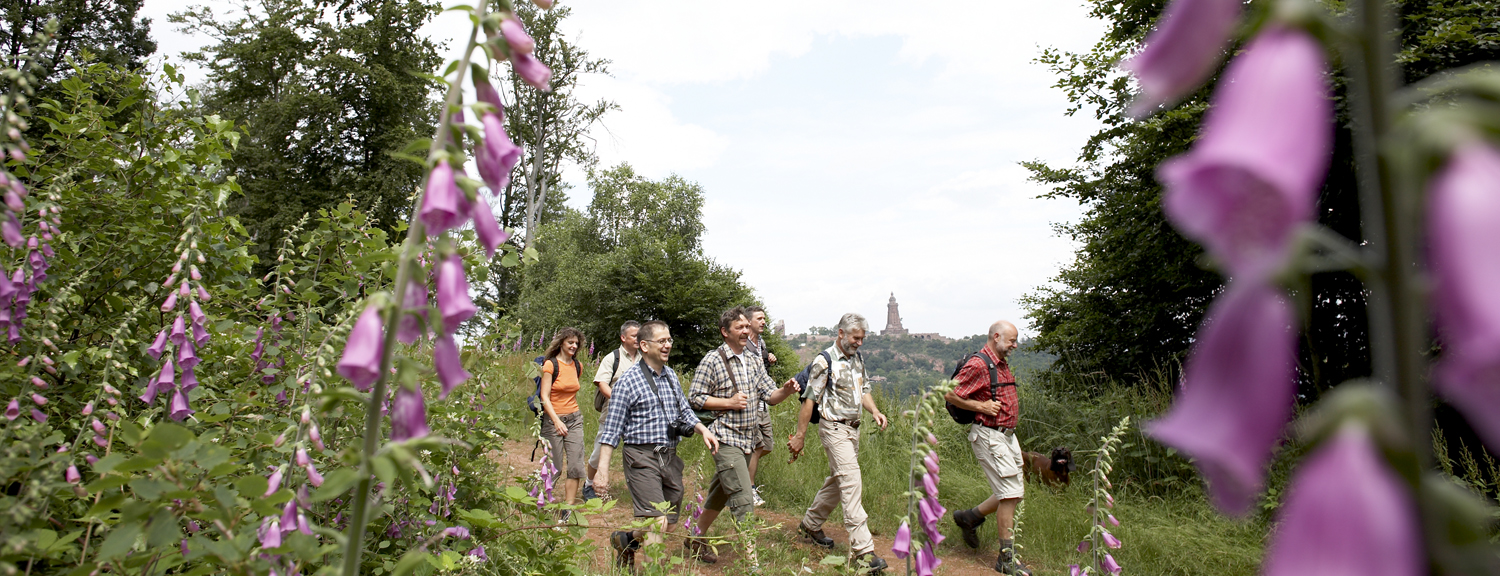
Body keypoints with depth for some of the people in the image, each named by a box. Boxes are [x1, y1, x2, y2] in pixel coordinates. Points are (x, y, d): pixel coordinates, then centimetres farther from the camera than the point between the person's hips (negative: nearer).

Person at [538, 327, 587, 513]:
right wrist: (556, 421, -20)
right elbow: (544, 397, -12)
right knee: (555, 468, 1)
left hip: (574, 419, 5)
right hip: (553, 420, -5)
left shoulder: (577, 366, 9)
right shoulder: (550, 364, -7)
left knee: (576, 466, -4)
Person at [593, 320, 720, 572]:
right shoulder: (629, 380, -9)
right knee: (657, 522, -12)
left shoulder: (670, 375, 11)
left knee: (669, 520, 13)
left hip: (670, 456, 7)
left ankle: (625, 539, 37)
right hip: (642, 458, -7)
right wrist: (603, 467, -14)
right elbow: (612, 428, -9)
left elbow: (684, 410, 19)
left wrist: (703, 430, 2)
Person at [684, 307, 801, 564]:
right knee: (743, 500, -11)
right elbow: (694, 398, -8)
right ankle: (751, 560, -5)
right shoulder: (712, 361, -10)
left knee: (722, 492, 18)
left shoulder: (754, 361, 9)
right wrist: (728, 402, -17)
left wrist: (786, 391, -15)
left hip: (749, 439, 7)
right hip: (726, 439, -7)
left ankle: (696, 540, 35)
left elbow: (770, 396, 6)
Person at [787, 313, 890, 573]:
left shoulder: (857, 359, 11)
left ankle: (810, 524, 34)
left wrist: (875, 411, 0)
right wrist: (799, 437, -13)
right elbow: (809, 401, -13)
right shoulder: (825, 362, -13)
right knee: (852, 482, -14)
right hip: (834, 428, -8)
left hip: (853, 428, 8)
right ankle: (862, 548, -13)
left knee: (837, 481, 16)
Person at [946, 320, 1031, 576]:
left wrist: (1010, 407, 14)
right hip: (989, 436, -10)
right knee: (1011, 493, -8)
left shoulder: (1002, 364, 15)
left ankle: (969, 517, 28)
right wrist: (981, 406, -19)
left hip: (1007, 435, 10)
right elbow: (950, 394, -18)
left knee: (1014, 492, 13)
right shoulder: (978, 365, -16)